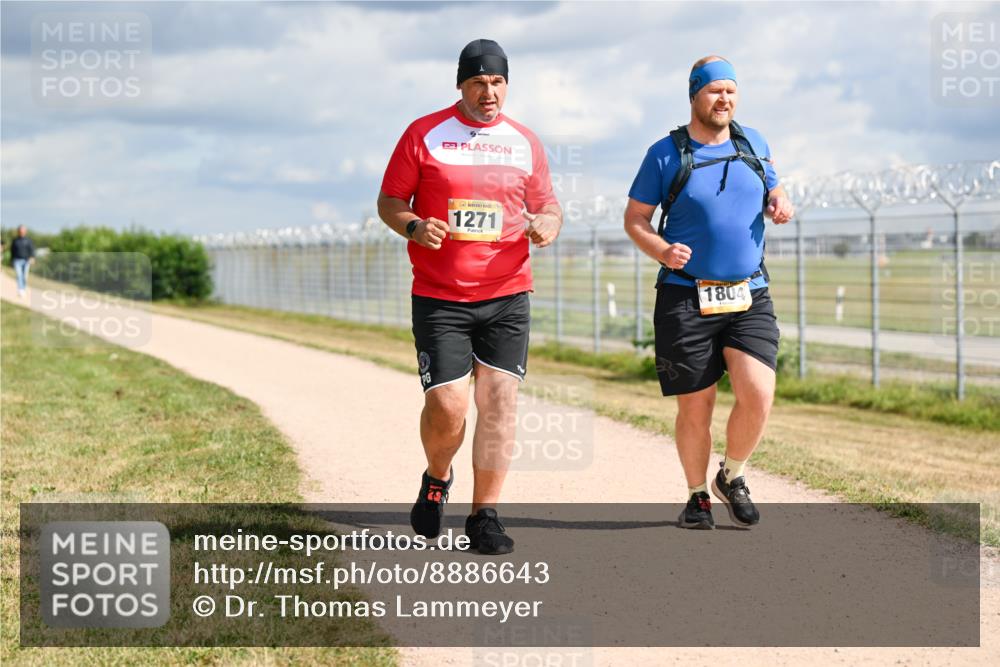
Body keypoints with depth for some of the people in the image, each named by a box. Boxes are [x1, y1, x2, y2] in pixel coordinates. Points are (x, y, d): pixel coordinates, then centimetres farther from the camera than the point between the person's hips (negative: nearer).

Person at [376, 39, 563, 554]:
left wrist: (548, 224, -7)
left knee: (500, 403, -5)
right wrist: (414, 227, -17)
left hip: (507, 297, 2)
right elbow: (389, 202, 5)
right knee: (447, 406, -8)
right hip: (439, 299, -2)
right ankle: (437, 480, 23)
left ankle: (484, 516, 5)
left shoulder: (525, 143, 10)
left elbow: (548, 206, 17)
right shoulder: (424, 134, 2)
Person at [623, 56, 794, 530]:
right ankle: (697, 497, 23)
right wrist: (661, 250, -16)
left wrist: (780, 204, 0)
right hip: (686, 299, -2)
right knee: (695, 408, 1)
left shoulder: (754, 143, 11)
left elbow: (771, 194, 25)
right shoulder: (666, 154, 0)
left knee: (758, 395, -14)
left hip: (749, 297, 2)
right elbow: (634, 219, 4)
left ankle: (731, 477, 12)